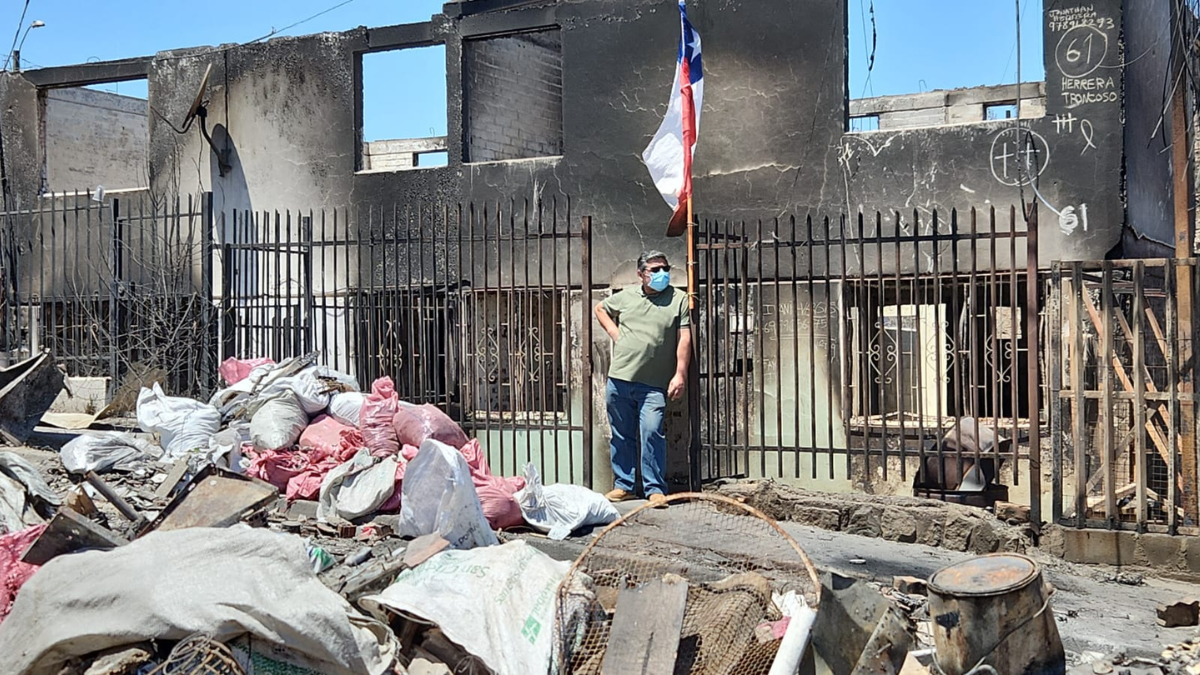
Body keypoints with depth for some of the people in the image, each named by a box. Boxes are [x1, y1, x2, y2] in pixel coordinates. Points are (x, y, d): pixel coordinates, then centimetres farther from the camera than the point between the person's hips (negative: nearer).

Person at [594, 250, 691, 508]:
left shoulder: (678, 299, 2)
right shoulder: (626, 296, 10)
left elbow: (684, 339, -3)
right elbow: (600, 309, 28)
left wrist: (680, 374, -10)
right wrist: (614, 333, 12)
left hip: (654, 385, -3)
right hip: (619, 379, 3)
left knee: (652, 433, -13)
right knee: (622, 436, 9)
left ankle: (655, 489, -5)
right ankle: (624, 485, 20)